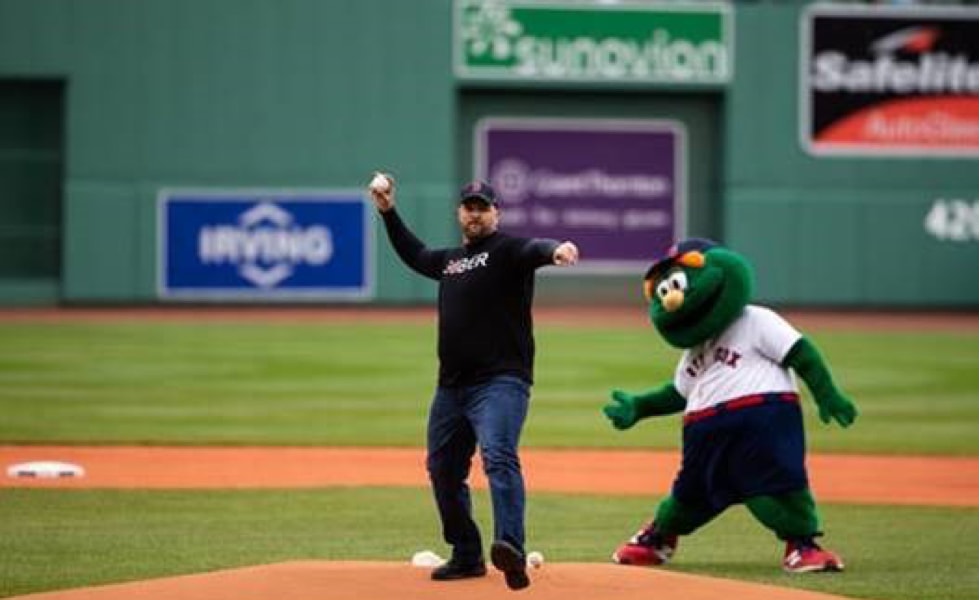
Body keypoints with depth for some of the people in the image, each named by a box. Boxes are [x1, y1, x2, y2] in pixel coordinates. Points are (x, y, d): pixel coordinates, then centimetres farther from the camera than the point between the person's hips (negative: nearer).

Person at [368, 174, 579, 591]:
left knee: (499, 457, -27)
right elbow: (414, 255, 40)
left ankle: (510, 547, -44)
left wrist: (555, 250, -49)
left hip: (501, 381, -9)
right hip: (451, 385, 9)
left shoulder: (507, 250, -3)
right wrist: (388, 212, 35)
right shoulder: (450, 259, 20)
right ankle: (467, 556, 27)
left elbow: (534, 249, -26)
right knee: (443, 471, 14)